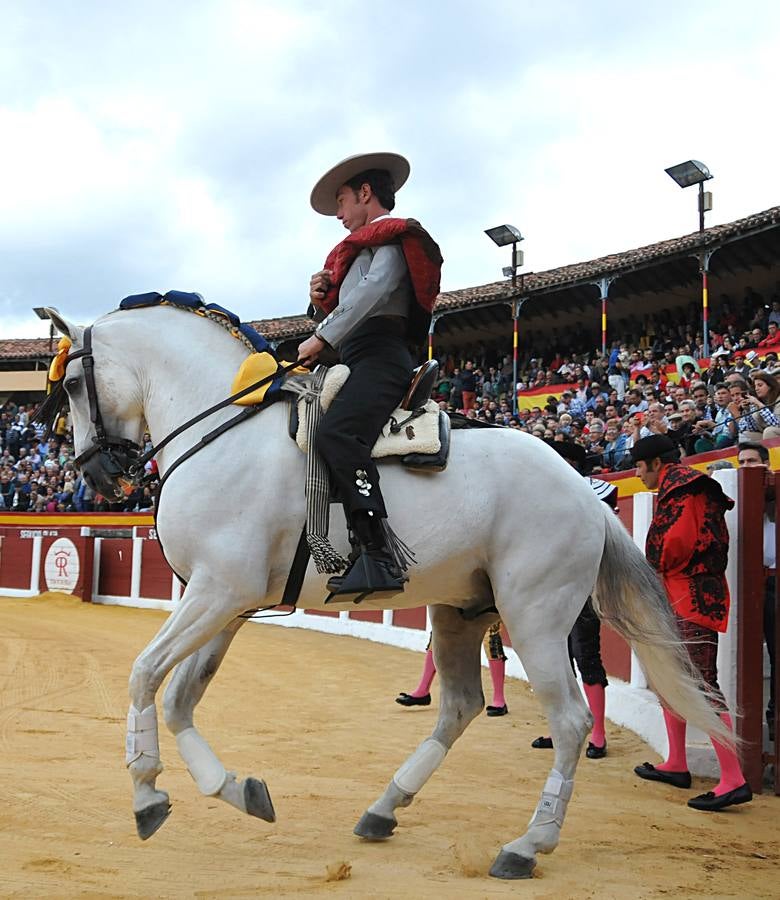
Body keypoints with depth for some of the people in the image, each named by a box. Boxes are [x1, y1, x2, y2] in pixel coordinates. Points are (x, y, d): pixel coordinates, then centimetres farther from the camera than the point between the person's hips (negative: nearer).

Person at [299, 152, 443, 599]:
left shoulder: (393, 238, 3)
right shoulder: (364, 249, 30)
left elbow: (374, 290, -16)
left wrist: (323, 337, -18)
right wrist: (323, 301, 9)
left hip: (379, 357, -11)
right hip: (355, 361, 11)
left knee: (336, 433, -34)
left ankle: (380, 554, -44)